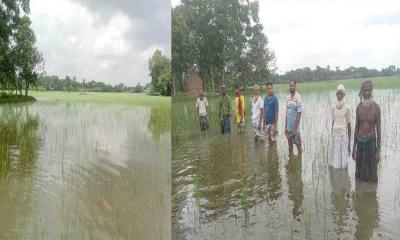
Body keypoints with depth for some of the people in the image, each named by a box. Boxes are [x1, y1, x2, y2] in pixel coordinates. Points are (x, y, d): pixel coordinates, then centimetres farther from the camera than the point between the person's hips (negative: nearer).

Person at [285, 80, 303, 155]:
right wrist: (285, 127, 10)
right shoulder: (288, 98, 8)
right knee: (290, 144, 13)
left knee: (298, 144, 3)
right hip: (288, 127, 6)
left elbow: (299, 114, -14)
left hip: (295, 128, -6)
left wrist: (295, 129, -16)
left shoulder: (298, 97, -12)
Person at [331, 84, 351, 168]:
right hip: (336, 135, 3)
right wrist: (332, 137, 10)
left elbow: (349, 125, -1)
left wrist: (349, 144, -1)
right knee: (336, 163, 5)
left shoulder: (347, 108, -3)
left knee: (344, 161, -1)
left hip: (344, 135, -3)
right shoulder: (333, 108, 6)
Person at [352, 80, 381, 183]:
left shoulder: (376, 107, -10)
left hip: (371, 141, -4)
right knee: (360, 172, 13)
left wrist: (378, 150, -9)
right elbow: (356, 127, 8)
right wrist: (354, 147, 9)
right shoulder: (359, 107, 2)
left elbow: (378, 129, -8)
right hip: (360, 141, 4)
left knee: (371, 171, 3)